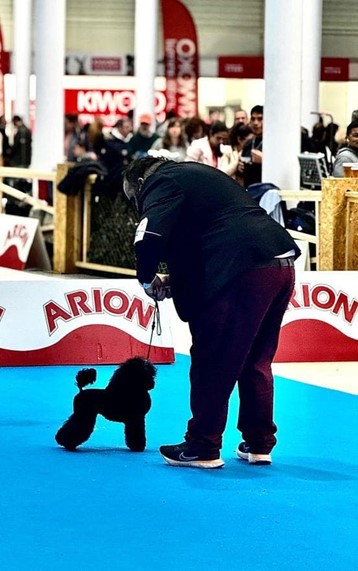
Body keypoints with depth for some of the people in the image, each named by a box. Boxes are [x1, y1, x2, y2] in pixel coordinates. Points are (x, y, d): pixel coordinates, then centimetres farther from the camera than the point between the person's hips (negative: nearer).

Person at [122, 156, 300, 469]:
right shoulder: (197, 174, 30)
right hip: (282, 265, 9)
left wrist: (147, 279, 2)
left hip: (245, 272, -9)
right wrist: (179, 278, 21)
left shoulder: (161, 183, 1)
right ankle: (259, 443, 23)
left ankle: (203, 448, 6)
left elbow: (150, 239, -16)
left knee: (213, 363, 1)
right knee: (255, 361, 18)